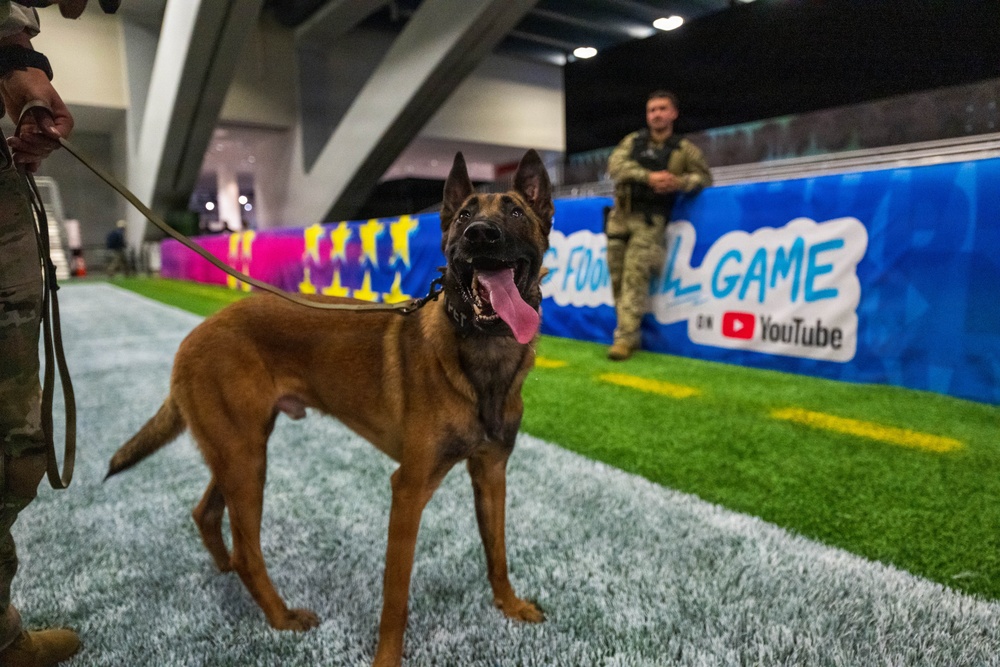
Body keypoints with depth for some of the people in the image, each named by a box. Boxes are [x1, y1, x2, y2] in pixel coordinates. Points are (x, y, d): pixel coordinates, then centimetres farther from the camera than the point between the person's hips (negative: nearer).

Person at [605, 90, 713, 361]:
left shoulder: (684, 150, 7)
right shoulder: (632, 141, 12)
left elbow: (704, 176, 2)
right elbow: (615, 164, -6)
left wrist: (679, 182, -20)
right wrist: (648, 177, -21)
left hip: (650, 221, -4)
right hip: (620, 216, 4)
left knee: (634, 276, -15)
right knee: (617, 276, 3)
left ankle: (625, 337, -14)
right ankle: (629, 330, 15)